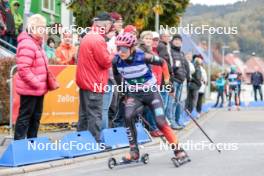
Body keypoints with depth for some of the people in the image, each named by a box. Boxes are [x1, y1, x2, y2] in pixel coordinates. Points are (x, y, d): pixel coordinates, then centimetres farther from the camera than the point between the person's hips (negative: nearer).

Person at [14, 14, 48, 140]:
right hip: (30, 89, -10)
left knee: (36, 117, 16)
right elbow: (23, 70, -25)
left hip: (38, 89, 10)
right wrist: (37, 84, -21)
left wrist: (42, 84, 11)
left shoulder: (37, 43, 14)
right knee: (25, 118, -4)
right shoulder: (27, 44, -19)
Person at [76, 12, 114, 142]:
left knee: (84, 114, 14)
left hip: (85, 81, 10)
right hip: (94, 83, -10)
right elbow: (106, 62, -16)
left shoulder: (87, 37, 15)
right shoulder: (98, 39, -18)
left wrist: (107, 54, 8)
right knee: (95, 115, -6)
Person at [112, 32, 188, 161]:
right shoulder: (117, 61, -14)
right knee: (128, 117, -24)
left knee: (161, 122, -11)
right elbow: (116, 75, 9)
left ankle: (178, 150, 6)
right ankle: (134, 152, -11)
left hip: (150, 92, -2)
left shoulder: (143, 57, -24)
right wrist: (123, 90, 12)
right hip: (133, 94, 2)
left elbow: (162, 62, -8)